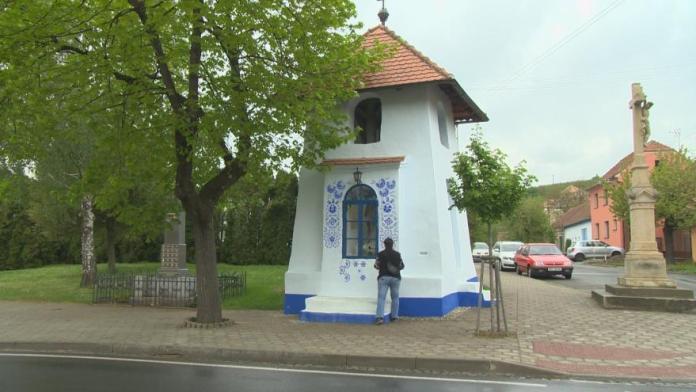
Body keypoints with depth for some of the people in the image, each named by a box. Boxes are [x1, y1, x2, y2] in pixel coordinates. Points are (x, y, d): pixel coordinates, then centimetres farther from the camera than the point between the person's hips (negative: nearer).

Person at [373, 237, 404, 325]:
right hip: (395, 278, 2)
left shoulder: (381, 254, -3)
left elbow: (376, 266, -1)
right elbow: (401, 266, 10)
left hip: (383, 277, -2)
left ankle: (380, 317, -19)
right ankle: (394, 316, 17)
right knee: (395, 297, 14)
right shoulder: (397, 254, 4)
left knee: (381, 297, -6)